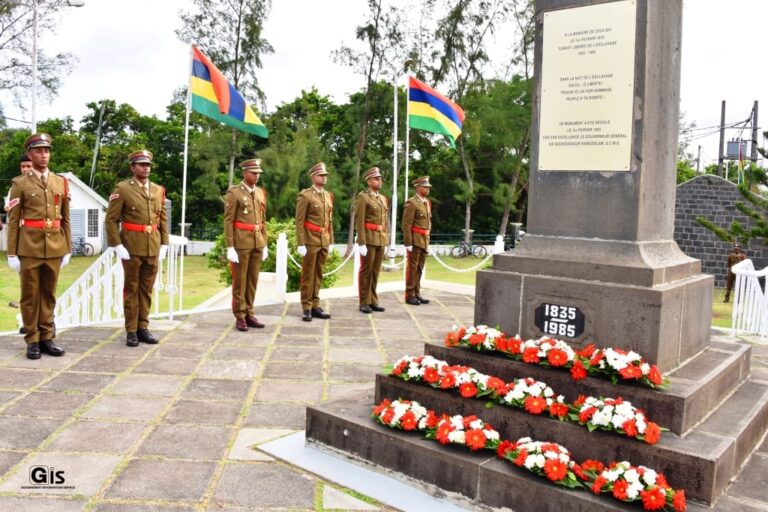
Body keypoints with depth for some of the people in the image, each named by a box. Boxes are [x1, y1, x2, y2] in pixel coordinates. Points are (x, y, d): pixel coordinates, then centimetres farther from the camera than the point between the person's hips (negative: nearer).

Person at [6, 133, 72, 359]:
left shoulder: (61, 182, 10)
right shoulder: (20, 183, 1)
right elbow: (13, 221, -1)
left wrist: (67, 249, 9)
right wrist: (12, 253, -5)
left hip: (54, 247, 3)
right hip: (29, 248, -3)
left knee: (49, 294, 9)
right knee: (30, 295, 4)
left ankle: (46, 338, 17)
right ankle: (32, 341, 11)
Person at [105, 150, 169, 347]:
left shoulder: (158, 190, 11)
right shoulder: (122, 189, -4)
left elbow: (163, 219, 14)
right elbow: (111, 220, -6)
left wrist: (164, 244, 7)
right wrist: (117, 245, -13)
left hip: (153, 249, 4)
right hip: (131, 248, -4)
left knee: (147, 290, 9)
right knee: (131, 289, 3)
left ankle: (143, 328, 18)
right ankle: (131, 331, 10)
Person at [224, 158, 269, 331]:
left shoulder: (260, 193, 12)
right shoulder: (234, 193, -7)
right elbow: (228, 221, -9)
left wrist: (265, 244, 12)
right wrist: (230, 247, -15)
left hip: (258, 242, 6)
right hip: (241, 242, -6)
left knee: (253, 280, 9)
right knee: (240, 281, 1)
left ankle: (249, 314, 17)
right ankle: (240, 317, 8)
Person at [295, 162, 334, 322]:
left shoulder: (328, 196, 13)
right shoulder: (305, 195, -8)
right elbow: (299, 222, -11)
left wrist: (331, 241, 12)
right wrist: (301, 244, -16)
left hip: (324, 241, 6)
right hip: (310, 241, -6)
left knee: (318, 275, 10)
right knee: (308, 275, 0)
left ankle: (315, 306, 16)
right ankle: (306, 308, 5)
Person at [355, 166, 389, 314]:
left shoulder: (383, 198, 15)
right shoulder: (363, 197, -8)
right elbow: (359, 222, -13)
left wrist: (386, 241, 13)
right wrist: (361, 243, -18)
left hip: (381, 239, 7)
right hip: (368, 239, -7)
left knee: (375, 271, 10)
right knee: (366, 271, -1)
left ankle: (373, 301, 16)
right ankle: (364, 303, 5)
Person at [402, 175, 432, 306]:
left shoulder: (427, 203, 15)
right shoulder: (411, 203, -11)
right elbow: (406, 224, -15)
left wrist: (428, 243, 17)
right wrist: (408, 244, -19)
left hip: (424, 240, 8)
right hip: (414, 240, -8)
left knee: (419, 268, 10)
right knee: (412, 268, -3)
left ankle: (417, 294, 16)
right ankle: (409, 295, 2)